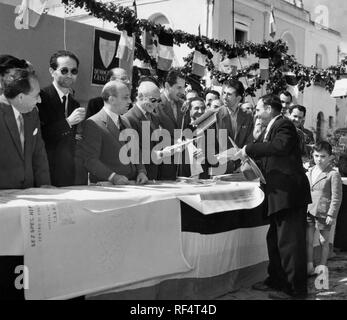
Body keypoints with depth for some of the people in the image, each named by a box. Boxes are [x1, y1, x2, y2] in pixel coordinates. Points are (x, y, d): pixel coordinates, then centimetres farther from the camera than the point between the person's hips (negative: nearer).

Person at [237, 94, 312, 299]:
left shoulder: (284, 125, -11)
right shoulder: (273, 127, 18)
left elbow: (280, 146, -30)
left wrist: (250, 149, -24)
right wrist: (251, 160, 11)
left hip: (289, 192, -10)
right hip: (280, 193, 10)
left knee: (289, 242, -4)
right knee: (275, 240, 18)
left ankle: (296, 289, 5)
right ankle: (277, 281, 31)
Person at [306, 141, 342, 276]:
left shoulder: (333, 175, -10)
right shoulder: (309, 172, 9)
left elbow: (336, 197, -10)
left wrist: (332, 214, -13)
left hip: (323, 213, -5)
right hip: (308, 211, 5)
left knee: (324, 241, 9)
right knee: (308, 240, 7)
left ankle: (322, 268, 21)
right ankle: (309, 267, 18)